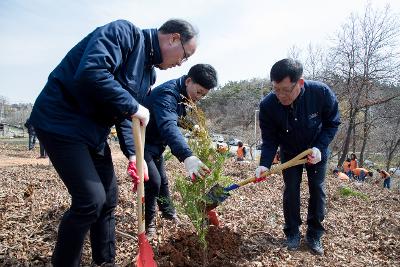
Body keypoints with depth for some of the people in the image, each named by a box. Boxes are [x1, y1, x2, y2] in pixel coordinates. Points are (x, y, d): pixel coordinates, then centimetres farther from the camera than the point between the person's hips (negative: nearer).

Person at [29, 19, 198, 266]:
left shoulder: (149, 71, 10)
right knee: (91, 199, -12)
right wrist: (133, 106, -24)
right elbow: (90, 72, -32)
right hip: (62, 122, -9)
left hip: (94, 131, 9)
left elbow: (125, 114, 10)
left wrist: (133, 154, -2)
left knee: (108, 196, 12)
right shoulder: (123, 32, -16)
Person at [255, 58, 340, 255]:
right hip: (289, 153, 0)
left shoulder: (321, 93, -31)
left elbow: (332, 123, -14)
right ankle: (292, 233, 19)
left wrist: (319, 147, -27)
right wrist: (265, 164, -34)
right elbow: (269, 139, -19)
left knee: (317, 190, 2)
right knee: (291, 191, 1)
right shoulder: (267, 105, -29)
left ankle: (314, 235, 19)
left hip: (316, 151, 0)